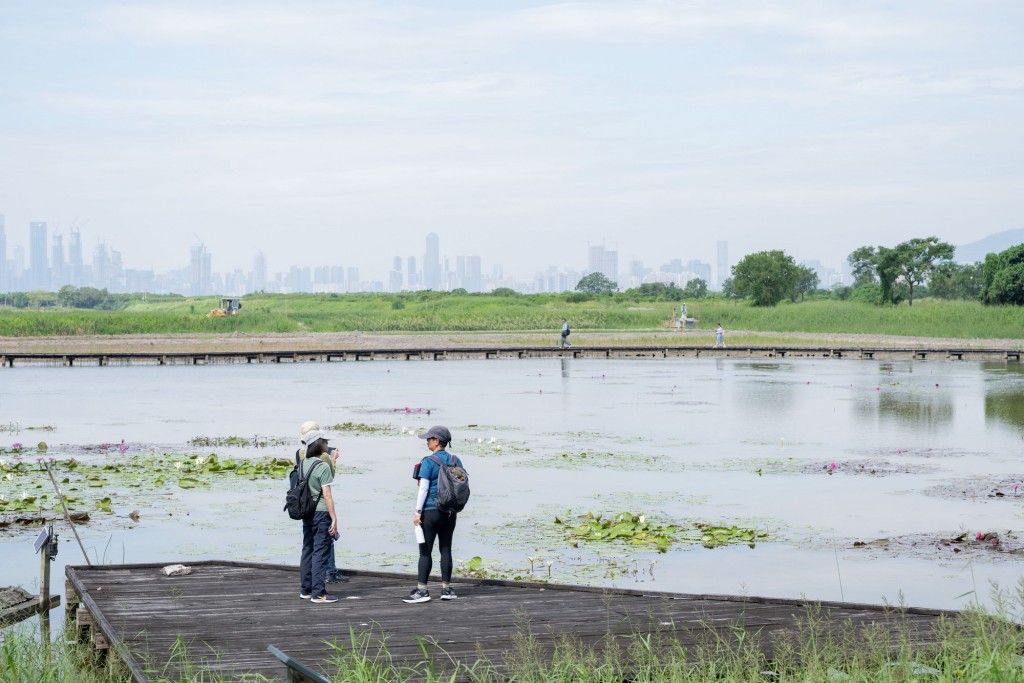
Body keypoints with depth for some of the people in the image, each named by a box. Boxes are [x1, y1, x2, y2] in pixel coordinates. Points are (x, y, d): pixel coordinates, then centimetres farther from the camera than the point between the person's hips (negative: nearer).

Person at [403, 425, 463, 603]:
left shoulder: (428, 462, -11)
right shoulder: (455, 461, 7)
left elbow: (423, 488, -13)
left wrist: (417, 512, -10)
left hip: (431, 510, -6)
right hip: (450, 511, 6)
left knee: (425, 551, -2)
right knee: (446, 549, 10)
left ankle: (421, 590, -3)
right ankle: (446, 589, 12)